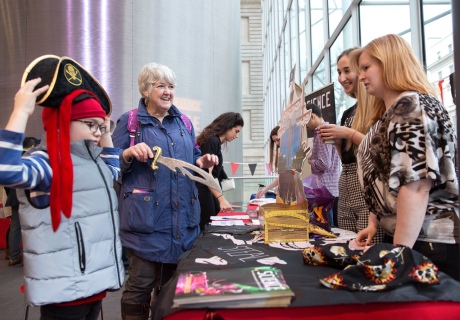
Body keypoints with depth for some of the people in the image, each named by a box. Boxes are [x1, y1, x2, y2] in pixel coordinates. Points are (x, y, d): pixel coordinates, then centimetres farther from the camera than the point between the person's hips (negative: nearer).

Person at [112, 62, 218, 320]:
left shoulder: (183, 122, 14)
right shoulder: (129, 121, -1)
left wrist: (203, 162, 0)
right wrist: (129, 154, -22)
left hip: (183, 216, 5)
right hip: (147, 217, -5)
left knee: (174, 282, 17)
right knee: (141, 285, 2)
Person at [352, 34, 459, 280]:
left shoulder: (411, 106, -15)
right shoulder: (393, 112, 14)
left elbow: (416, 186, -24)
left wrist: (399, 253, -21)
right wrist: (374, 223, 10)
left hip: (427, 243, -9)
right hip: (398, 236, 9)